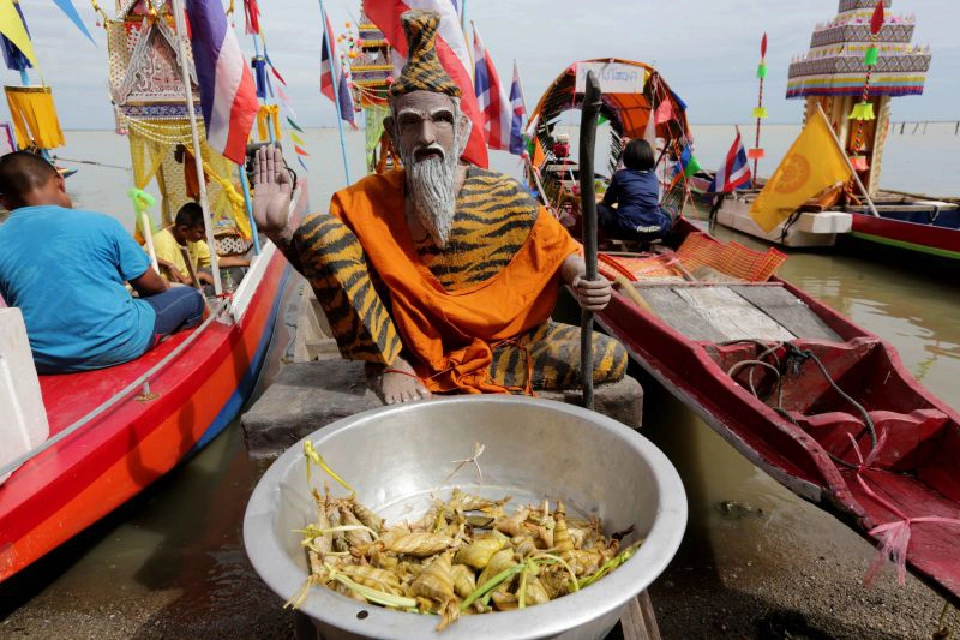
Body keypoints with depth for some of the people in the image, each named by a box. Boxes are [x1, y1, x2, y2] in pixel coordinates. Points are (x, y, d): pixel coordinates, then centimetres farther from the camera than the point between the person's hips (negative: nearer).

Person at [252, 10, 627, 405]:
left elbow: (559, 251, 2)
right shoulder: (367, 201, -5)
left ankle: (453, 375, -15)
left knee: (613, 359, -18)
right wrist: (278, 229, -17)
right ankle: (389, 366, -11)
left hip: (494, 343, 1)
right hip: (404, 343, -1)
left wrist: (582, 280, -22)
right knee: (320, 228, -17)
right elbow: (323, 263, 3)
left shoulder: (502, 196, -6)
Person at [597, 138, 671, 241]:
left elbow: (608, 201, 18)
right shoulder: (653, 176, 16)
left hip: (628, 229, -3)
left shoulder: (621, 175, 6)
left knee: (599, 208, 17)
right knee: (667, 213, 35)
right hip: (656, 231, 3)